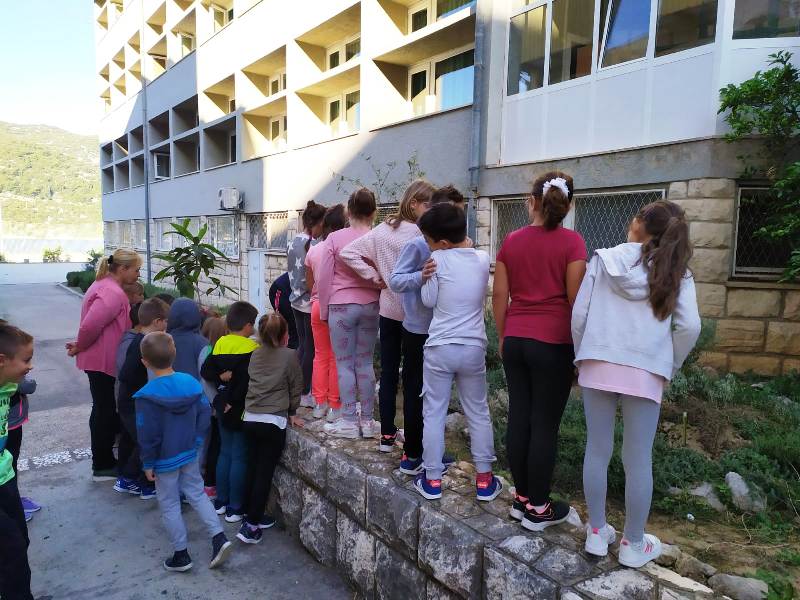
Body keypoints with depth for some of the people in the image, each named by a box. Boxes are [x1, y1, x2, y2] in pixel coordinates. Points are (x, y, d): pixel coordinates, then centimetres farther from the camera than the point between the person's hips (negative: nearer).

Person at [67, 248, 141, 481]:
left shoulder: (105, 285, 11)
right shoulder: (113, 293, -23)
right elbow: (91, 325, -30)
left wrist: (81, 346, 13)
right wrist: (80, 347, -14)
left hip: (99, 357, 10)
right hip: (103, 361, -10)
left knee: (104, 409, 21)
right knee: (104, 411, 2)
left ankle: (104, 460, 37)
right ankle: (102, 467, 15)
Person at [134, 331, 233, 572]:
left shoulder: (146, 396, -21)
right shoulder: (191, 383, -7)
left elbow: (147, 435, -17)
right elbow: (204, 414, -1)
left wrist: (148, 463, -5)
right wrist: (195, 440, 10)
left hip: (165, 460, -4)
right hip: (189, 454, 5)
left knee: (169, 506, 11)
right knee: (197, 494, 19)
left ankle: (181, 555, 22)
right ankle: (219, 537, 12)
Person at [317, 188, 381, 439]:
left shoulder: (334, 238, -8)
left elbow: (323, 279, -4)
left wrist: (324, 310, 6)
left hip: (341, 306, -2)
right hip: (371, 305, 3)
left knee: (345, 364, 6)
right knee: (365, 362, 11)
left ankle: (349, 421, 12)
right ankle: (367, 420, 18)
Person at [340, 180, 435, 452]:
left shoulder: (383, 230, 1)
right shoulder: (420, 235, -16)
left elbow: (348, 252, 1)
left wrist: (375, 277, 1)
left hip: (388, 310, 5)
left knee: (388, 373, 11)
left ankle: (387, 435, 19)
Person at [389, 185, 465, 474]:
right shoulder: (418, 244, -15)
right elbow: (395, 280, -21)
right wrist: (420, 276, -36)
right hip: (419, 331, -7)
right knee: (417, 393, 3)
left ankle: (426, 449, 32)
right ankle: (412, 457, 16)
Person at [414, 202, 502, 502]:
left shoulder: (438, 259, -10)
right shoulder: (483, 258, 1)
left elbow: (429, 300, -4)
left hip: (439, 348, -3)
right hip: (473, 347, 4)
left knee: (434, 413, 8)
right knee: (478, 413, 14)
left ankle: (432, 480, 16)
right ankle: (484, 480, 20)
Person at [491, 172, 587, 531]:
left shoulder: (511, 241, 5)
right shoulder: (571, 242, -7)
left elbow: (499, 295, 7)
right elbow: (575, 299, -8)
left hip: (516, 340, 4)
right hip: (554, 343, -4)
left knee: (519, 418, 11)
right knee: (545, 425, 4)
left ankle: (521, 499, 23)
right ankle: (537, 508, 14)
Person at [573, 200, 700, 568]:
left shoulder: (603, 259, 4)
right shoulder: (676, 272, 4)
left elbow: (578, 314, 0)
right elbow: (689, 327, -6)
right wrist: (669, 367, 9)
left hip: (598, 365, 1)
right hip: (645, 372, 0)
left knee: (597, 450, 12)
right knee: (638, 459, 9)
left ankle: (597, 532, 24)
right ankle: (634, 544, 23)